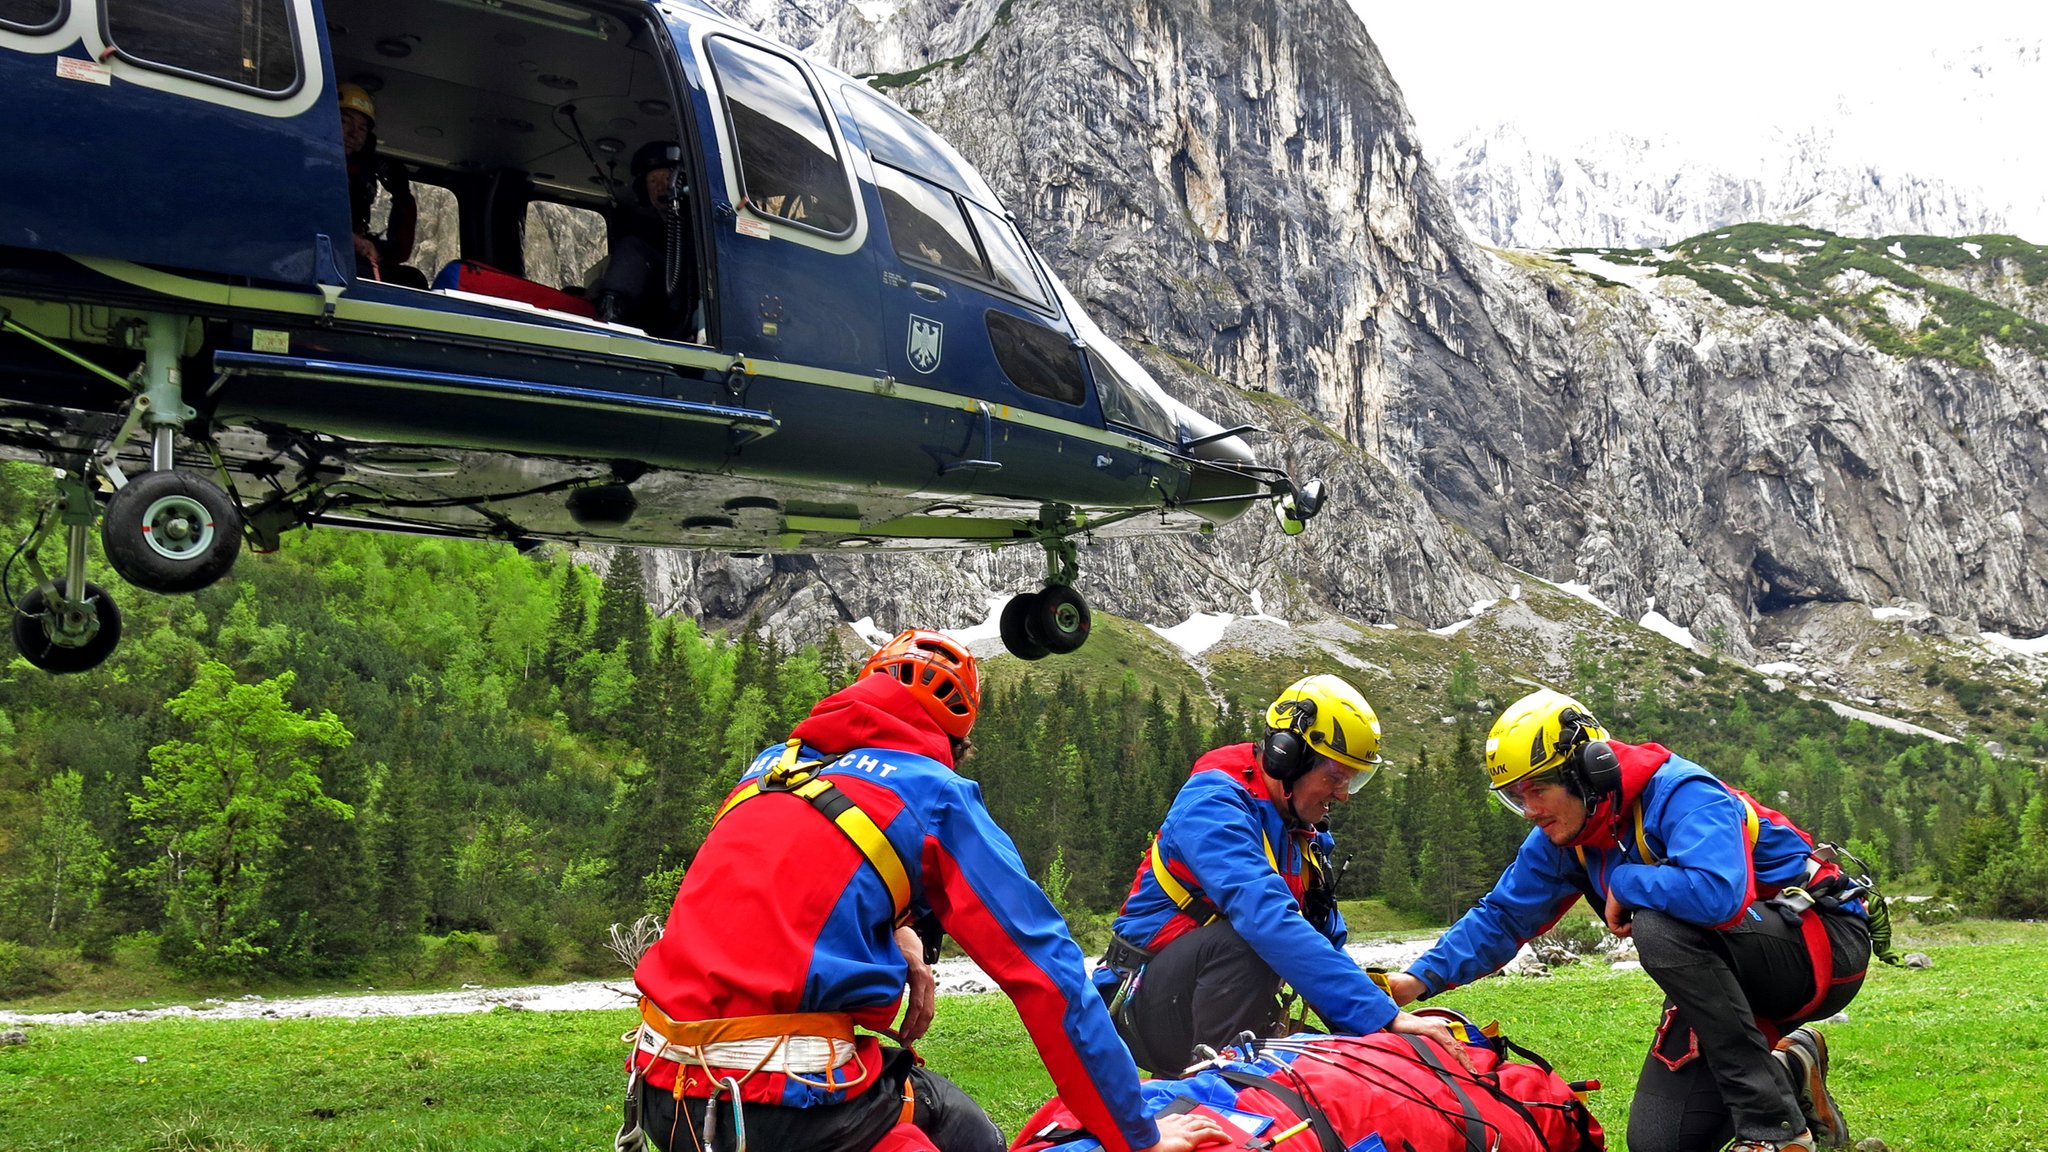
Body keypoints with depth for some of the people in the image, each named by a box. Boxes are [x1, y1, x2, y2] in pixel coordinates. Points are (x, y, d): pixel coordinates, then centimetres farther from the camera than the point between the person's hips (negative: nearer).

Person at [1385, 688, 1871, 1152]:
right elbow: (1502, 915, 5)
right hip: (1728, 977, 8)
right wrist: (1419, 979, -9)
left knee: (1658, 926, -35)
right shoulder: (1562, 837, 0)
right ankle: (1788, 1071, 19)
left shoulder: (1680, 793, -25)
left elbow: (1717, 895, -43)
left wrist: (1623, 882, -26)